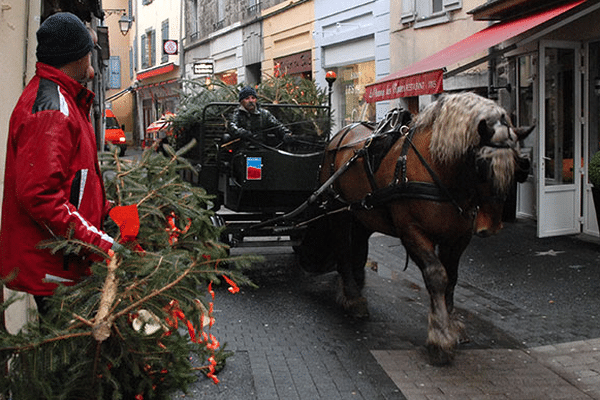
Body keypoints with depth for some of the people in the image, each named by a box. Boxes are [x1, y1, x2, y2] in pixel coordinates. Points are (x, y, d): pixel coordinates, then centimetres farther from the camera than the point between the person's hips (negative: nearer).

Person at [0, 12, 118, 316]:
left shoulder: (55, 98, 16)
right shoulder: (52, 111, -19)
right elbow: (39, 194, -28)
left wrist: (104, 212, 16)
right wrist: (100, 244, -27)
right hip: (51, 266, -10)